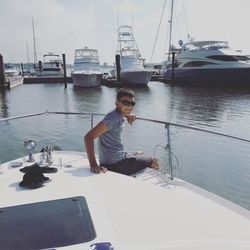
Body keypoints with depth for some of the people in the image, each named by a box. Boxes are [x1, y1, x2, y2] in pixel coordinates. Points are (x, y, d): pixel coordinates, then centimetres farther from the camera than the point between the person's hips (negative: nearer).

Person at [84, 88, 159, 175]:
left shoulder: (119, 116, 4)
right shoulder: (114, 118, -23)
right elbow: (88, 137, -29)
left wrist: (128, 115, 7)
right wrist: (93, 164, -36)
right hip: (115, 164, -10)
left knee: (140, 154, 36)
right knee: (154, 162, 8)